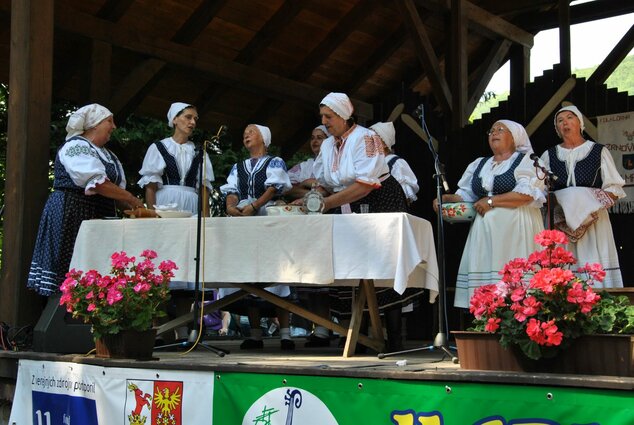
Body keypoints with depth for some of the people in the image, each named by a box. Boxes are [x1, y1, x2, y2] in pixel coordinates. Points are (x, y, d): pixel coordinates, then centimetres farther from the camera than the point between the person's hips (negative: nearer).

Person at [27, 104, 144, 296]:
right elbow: (97, 183, -20)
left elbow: (117, 189, 18)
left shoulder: (107, 154, 20)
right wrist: (132, 199, -15)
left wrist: (134, 207, 1)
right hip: (71, 214, -9)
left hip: (97, 218, 9)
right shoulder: (76, 146, -8)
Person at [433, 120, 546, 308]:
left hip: (515, 229, -5)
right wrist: (446, 198, -1)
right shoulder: (479, 164, 22)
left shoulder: (526, 160, 4)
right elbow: (465, 195, 19)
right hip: (485, 230, 5)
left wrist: (491, 202, -11)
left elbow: (527, 194, -10)